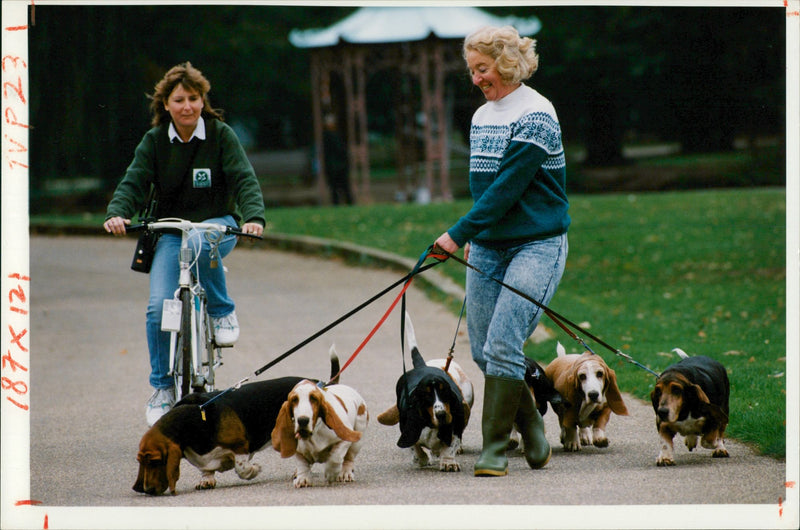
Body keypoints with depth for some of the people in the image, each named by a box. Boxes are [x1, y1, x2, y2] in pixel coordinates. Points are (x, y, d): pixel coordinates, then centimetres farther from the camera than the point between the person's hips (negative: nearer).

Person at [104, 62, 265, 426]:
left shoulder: (221, 135, -3)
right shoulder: (155, 141, 2)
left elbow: (244, 180, -12)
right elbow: (134, 182, -6)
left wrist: (254, 217, -31)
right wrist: (117, 213, -28)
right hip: (170, 232, 2)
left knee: (199, 242, -40)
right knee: (159, 307, -17)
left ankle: (223, 311, -16)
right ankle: (162, 387, 1)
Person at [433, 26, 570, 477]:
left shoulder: (535, 115, -13)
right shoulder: (482, 117, 12)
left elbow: (508, 187, -19)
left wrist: (460, 233, -20)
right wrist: (474, 237, 17)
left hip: (536, 245, -8)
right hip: (488, 247, 8)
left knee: (503, 346, -16)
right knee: (484, 350, 4)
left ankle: (495, 450, -10)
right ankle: (534, 435, 19)